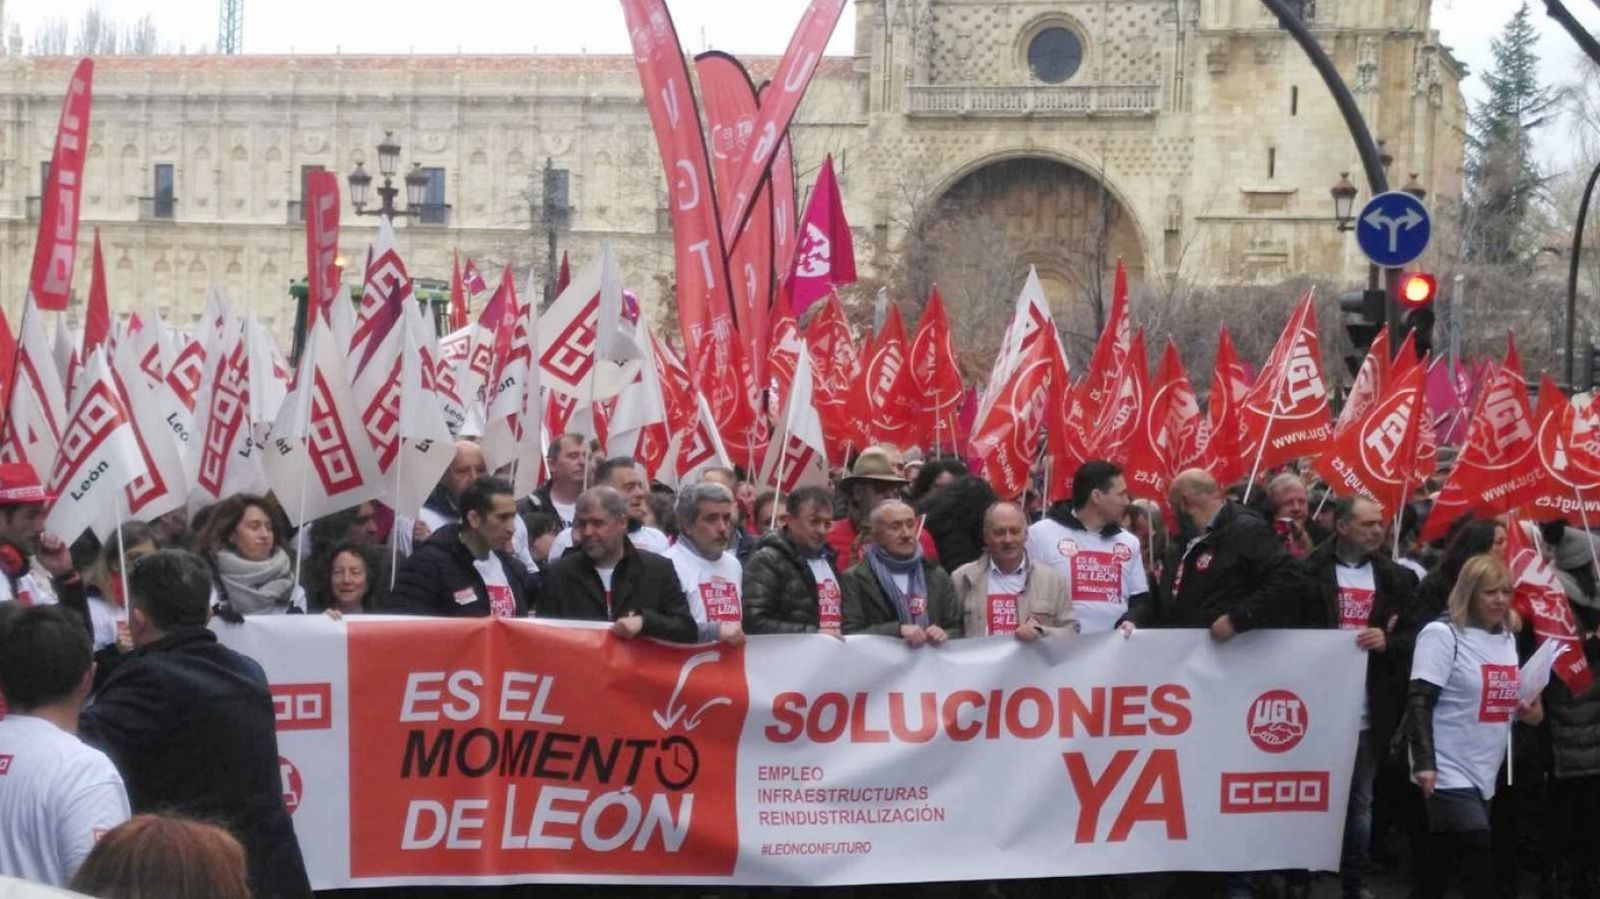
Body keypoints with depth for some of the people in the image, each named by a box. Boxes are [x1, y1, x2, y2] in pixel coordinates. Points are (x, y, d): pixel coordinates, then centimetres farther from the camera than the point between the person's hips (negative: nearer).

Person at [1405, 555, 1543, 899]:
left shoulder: (1507, 639, 13)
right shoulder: (1443, 634, -10)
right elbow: (1419, 702, -16)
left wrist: (1526, 711, 2)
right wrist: (1424, 763, -24)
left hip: (1484, 775, 7)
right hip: (1449, 774, -7)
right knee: (1479, 870, -14)